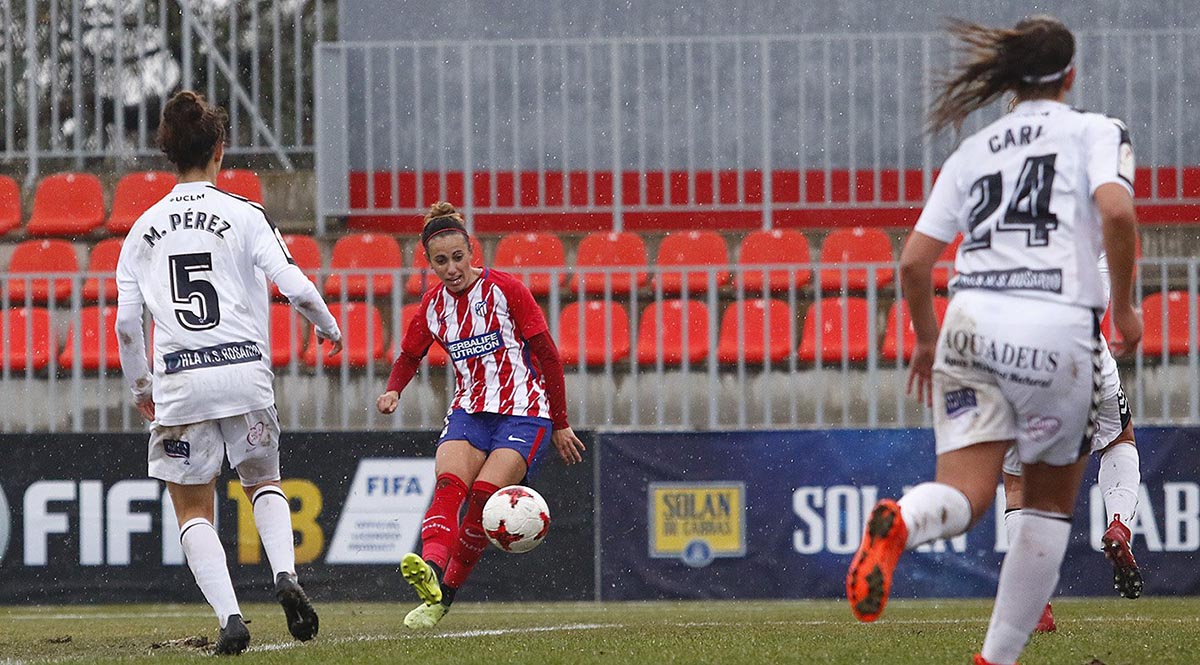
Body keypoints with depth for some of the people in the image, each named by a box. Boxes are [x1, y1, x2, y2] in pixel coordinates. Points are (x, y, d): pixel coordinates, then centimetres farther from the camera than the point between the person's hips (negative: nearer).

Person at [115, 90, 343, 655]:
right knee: (263, 483, 22)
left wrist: (141, 388, 18)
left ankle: (228, 618, -8)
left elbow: (125, 321, 4)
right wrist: (329, 329, 13)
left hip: (179, 381, 0)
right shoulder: (244, 216, 0)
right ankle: (285, 575, -4)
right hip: (243, 370, 0)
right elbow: (296, 288, -7)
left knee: (193, 508, 10)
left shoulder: (145, 228, 7)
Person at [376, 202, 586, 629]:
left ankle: (446, 594, -17)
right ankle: (431, 570, -49)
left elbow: (547, 354, -2)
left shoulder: (505, 290, -7)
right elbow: (410, 355, 23)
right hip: (469, 413, 4)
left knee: (484, 493, -24)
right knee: (449, 482, -26)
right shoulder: (433, 305, 7)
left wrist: (560, 424, 0)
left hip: (523, 414, -4)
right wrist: (393, 391, 0)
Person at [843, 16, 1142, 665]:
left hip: (972, 320, 3)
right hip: (1060, 329, -2)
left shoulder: (972, 150, 19)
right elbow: (1116, 211, -12)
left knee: (964, 495, -7)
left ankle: (899, 522, -43)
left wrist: (926, 339, 30)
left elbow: (913, 261, 14)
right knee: (1050, 502, 15)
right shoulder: (1096, 131, 8)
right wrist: (1124, 306, 0)